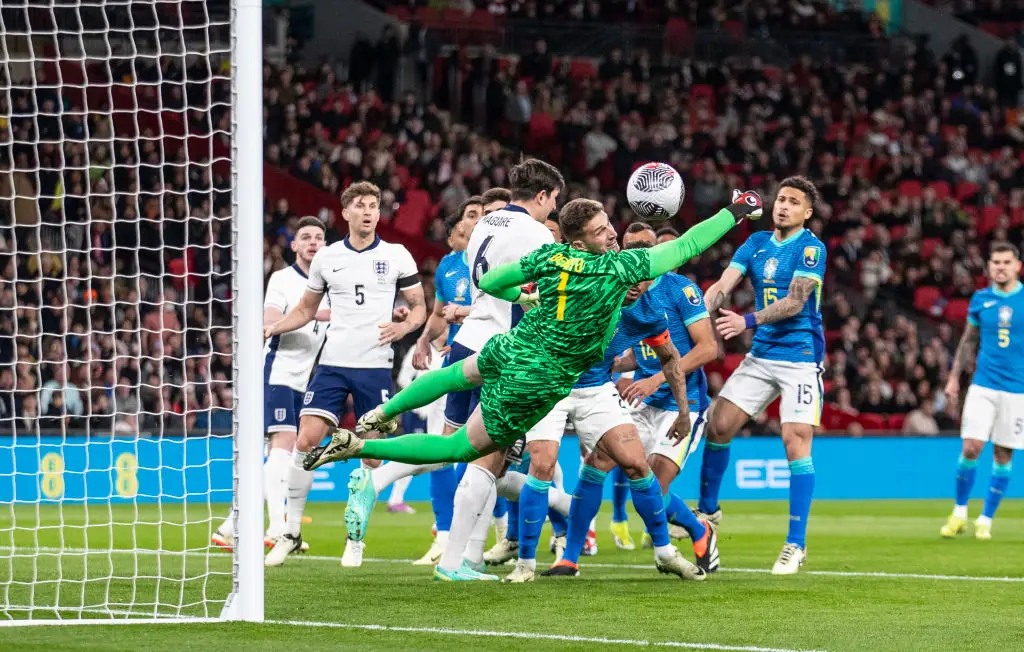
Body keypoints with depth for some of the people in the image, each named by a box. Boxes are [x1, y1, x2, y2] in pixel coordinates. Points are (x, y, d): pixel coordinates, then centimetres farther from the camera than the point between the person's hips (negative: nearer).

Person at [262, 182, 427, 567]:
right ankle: (291, 531, -1)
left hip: (376, 366, -1)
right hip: (333, 363, 1)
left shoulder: (397, 257, 3)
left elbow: (419, 307, 7)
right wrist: (273, 328, 3)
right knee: (306, 439, -10)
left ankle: (355, 539, 11)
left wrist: (403, 327, -13)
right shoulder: (326, 258, 8)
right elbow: (305, 309, 19)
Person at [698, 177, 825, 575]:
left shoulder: (810, 248, -9)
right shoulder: (756, 243, 9)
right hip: (761, 355, 6)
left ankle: (796, 544, -9)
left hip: (801, 358, -6)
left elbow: (794, 302, -18)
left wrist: (747, 321, -29)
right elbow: (723, 285, 0)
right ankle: (708, 510, 23)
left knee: (796, 440, -14)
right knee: (719, 423, 1)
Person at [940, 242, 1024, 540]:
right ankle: (959, 514, 8)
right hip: (983, 386, 1)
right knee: (970, 448, -8)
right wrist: (954, 378, 12)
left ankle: (985, 520, 12)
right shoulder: (981, 299, 5)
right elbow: (968, 340, 15)